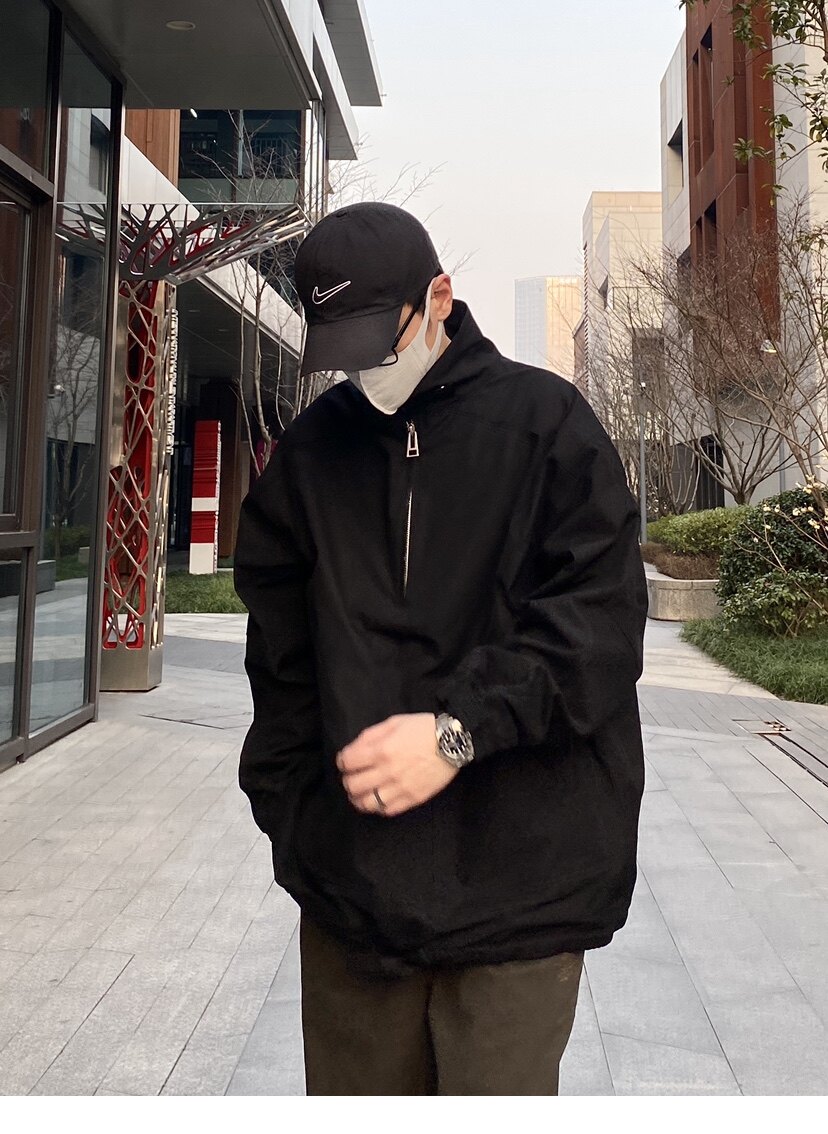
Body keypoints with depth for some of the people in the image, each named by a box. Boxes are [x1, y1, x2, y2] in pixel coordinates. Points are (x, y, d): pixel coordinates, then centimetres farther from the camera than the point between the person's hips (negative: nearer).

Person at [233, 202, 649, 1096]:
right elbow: (280, 659, 12)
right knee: (353, 1092, 13)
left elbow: (603, 616, -8)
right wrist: (289, 805, 7)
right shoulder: (310, 449, 10)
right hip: (348, 878, 3)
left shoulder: (546, 420, 0)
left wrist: (460, 729, -18)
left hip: (517, 878, -3)